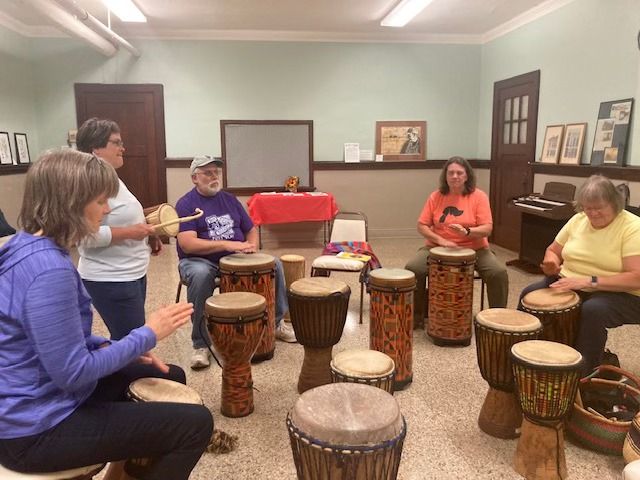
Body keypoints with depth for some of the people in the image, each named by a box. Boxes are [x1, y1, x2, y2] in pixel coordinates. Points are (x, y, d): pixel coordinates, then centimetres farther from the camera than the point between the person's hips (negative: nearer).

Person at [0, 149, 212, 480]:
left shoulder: (28, 245, 3)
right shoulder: (49, 269, -29)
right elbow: (73, 373, -26)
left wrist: (108, 347, 2)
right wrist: (147, 335, -16)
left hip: (44, 395, 10)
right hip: (37, 428, -10)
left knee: (169, 377, 20)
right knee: (196, 423, -11)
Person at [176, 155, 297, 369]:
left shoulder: (229, 199, 10)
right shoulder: (186, 204, -9)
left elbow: (251, 229, 16)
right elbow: (187, 244, -22)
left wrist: (251, 244, -7)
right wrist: (226, 244, -29)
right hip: (200, 260, -5)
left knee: (274, 263, -10)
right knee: (201, 275, -39)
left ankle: (277, 322, 8)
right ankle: (200, 344, -24)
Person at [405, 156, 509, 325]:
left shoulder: (479, 196, -7)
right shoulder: (436, 196, -1)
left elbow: (487, 229, -12)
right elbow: (422, 226, -2)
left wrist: (466, 232, -32)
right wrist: (441, 240, -19)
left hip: (474, 248, -1)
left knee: (498, 272, -24)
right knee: (413, 268, -22)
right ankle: (416, 315, -2)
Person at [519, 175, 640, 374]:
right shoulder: (578, 220, 3)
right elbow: (553, 250, 14)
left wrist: (590, 281, -30)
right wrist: (551, 264, -10)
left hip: (619, 294, -5)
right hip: (568, 285, 6)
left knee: (592, 310, -36)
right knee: (529, 295, -15)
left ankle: (583, 374, -19)